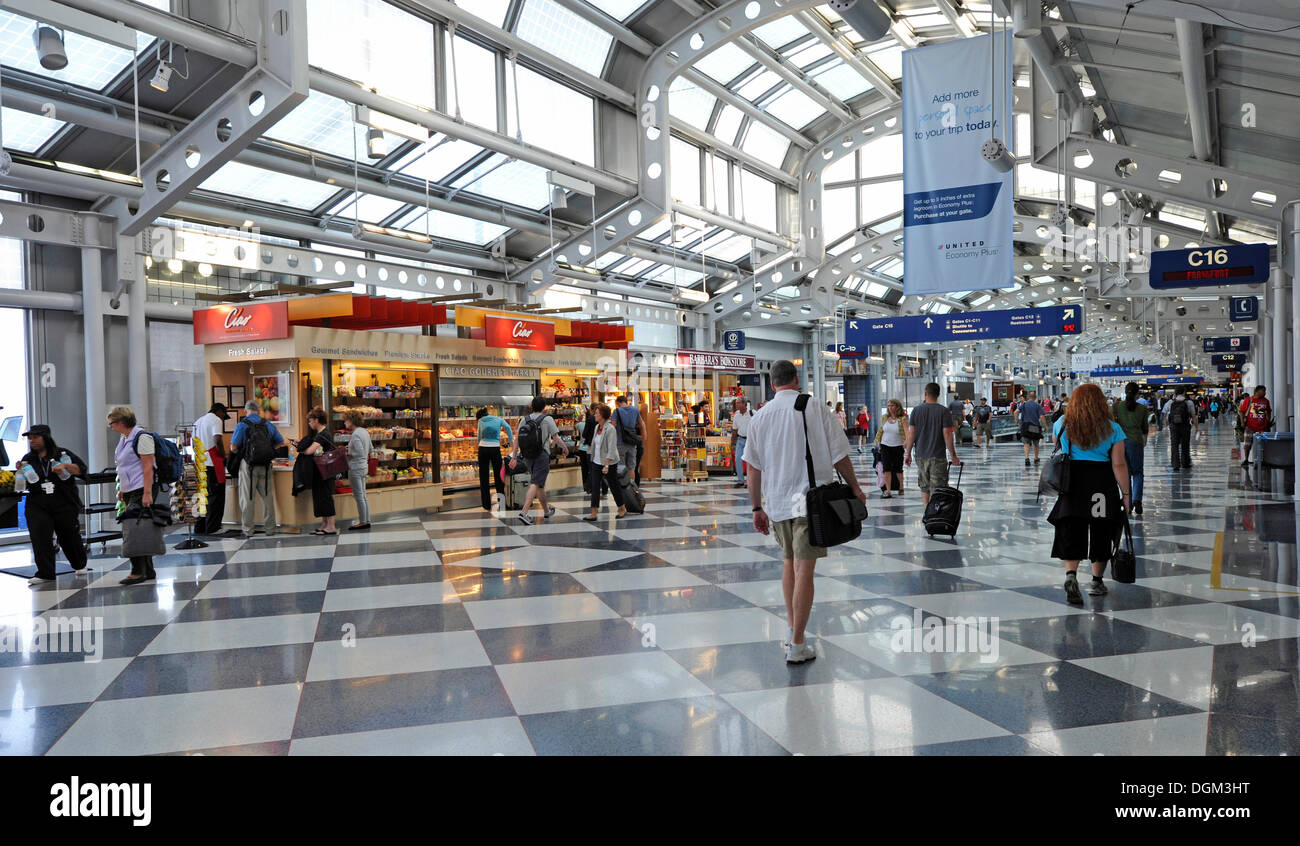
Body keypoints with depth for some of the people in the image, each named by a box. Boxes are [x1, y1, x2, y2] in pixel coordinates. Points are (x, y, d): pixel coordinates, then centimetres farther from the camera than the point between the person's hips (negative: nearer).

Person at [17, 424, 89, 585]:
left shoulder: (63, 454, 3)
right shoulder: (28, 460, 10)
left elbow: (82, 469, -2)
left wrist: (65, 466, -18)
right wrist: (19, 472, -7)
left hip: (64, 505, -2)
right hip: (37, 506, 2)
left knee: (69, 536, 8)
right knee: (39, 537, -13)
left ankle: (80, 565, 30)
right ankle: (45, 573, -11)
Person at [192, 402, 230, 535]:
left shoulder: (198, 421, 21)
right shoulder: (215, 420, -5)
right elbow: (218, 440, -18)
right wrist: (224, 457, -8)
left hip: (199, 463, 8)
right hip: (212, 464, -8)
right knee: (216, 496, -2)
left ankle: (200, 527, 16)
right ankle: (212, 528, -2)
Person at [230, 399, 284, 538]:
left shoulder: (242, 425, -3)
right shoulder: (268, 425, 7)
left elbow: (233, 447, -8)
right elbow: (280, 442, 12)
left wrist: (242, 450, 12)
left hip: (248, 464, -3)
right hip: (266, 465, 3)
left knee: (247, 498, 4)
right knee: (267, 496, 10)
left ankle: (247, 530, 6)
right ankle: (270, 528, 16)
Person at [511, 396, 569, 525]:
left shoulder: (525, 419, 8)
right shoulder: (547, 419, -5)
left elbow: (516, 439, 4)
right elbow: (556, 438, -6)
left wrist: (514, 457, 6)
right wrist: (565, 448, 12)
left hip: (528, 457, 6)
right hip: (542, 455, -6)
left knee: (540, 483, 19)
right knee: (536, 483, -9)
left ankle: (546, 510, 33)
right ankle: (524, 512, -23)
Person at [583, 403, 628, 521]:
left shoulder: (610, 429, -17)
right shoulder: (597, 427, 7)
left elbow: (611, 449, -21)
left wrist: (606, 465, -24)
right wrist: (593, 457, 17)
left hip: (609, 463, -7)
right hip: (596, 462, 7)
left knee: (614, 486, 6)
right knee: (595, 486, 0)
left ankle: (623, 509, 24)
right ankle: (594, 513, 0)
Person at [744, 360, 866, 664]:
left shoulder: (761, 416, 4)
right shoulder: (817, 410, -5)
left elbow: (754, 467, 4)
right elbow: (840, 457, -4)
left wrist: (757, 507, 11)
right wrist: (855, 489, 10)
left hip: (776, 502, 4)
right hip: (810, 501, -4)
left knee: (789, 561, 21)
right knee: (804, 568, -2)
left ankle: (792, 630, 30)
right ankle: (797, 645, 0)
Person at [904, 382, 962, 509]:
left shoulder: (916, 410, 1)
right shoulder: (943, 411, -7)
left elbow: (911, 433, -1)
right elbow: (947, 434, -9)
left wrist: (908, 454, 6)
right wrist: (953, 456, -2)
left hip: (920, 456, 3)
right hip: (937, 456, -3)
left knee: (924, 488, 15)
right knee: (936, 489, 1)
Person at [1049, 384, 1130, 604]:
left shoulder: (1063, 425, 2)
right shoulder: (1112, 429, -3)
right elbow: (1118, 465, -8)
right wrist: (1126, 493, -2)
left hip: (1071, 481, 1)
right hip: (1102, 485, 0)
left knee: (1071, 533, 1)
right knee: (1100, 533, 14)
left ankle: (1071, 575, -23)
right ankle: (1097, 582, 23)